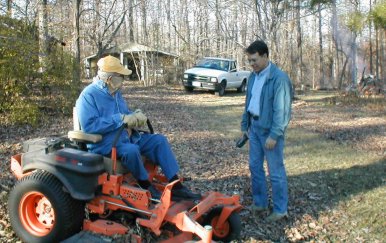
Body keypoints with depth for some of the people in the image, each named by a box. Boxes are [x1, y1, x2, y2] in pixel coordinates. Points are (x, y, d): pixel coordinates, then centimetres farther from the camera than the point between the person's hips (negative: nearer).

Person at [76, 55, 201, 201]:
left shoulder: (115, 93, 13)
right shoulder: (88, 95, -14)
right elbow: (89, 126, -25)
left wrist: (135, 116, -6)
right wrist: (121, 119, -26)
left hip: (125, 137, 9)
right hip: (104, 143, -8)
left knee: (159, 140, -5)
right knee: (131, 150, -38)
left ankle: (176, 186, -10)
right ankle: (147, 186, -12)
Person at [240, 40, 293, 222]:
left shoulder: (279, 77, -17)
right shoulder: (253, 76, 9)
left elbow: (281, 109, -20)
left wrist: (274, 135, -21)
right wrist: (245, 125, 16)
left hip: (270, 130, -8)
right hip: (254, 127, 8)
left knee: (275, 171, 2)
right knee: (255, 166, 15)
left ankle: (280, 209, 16)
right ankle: (259, 203, 30)